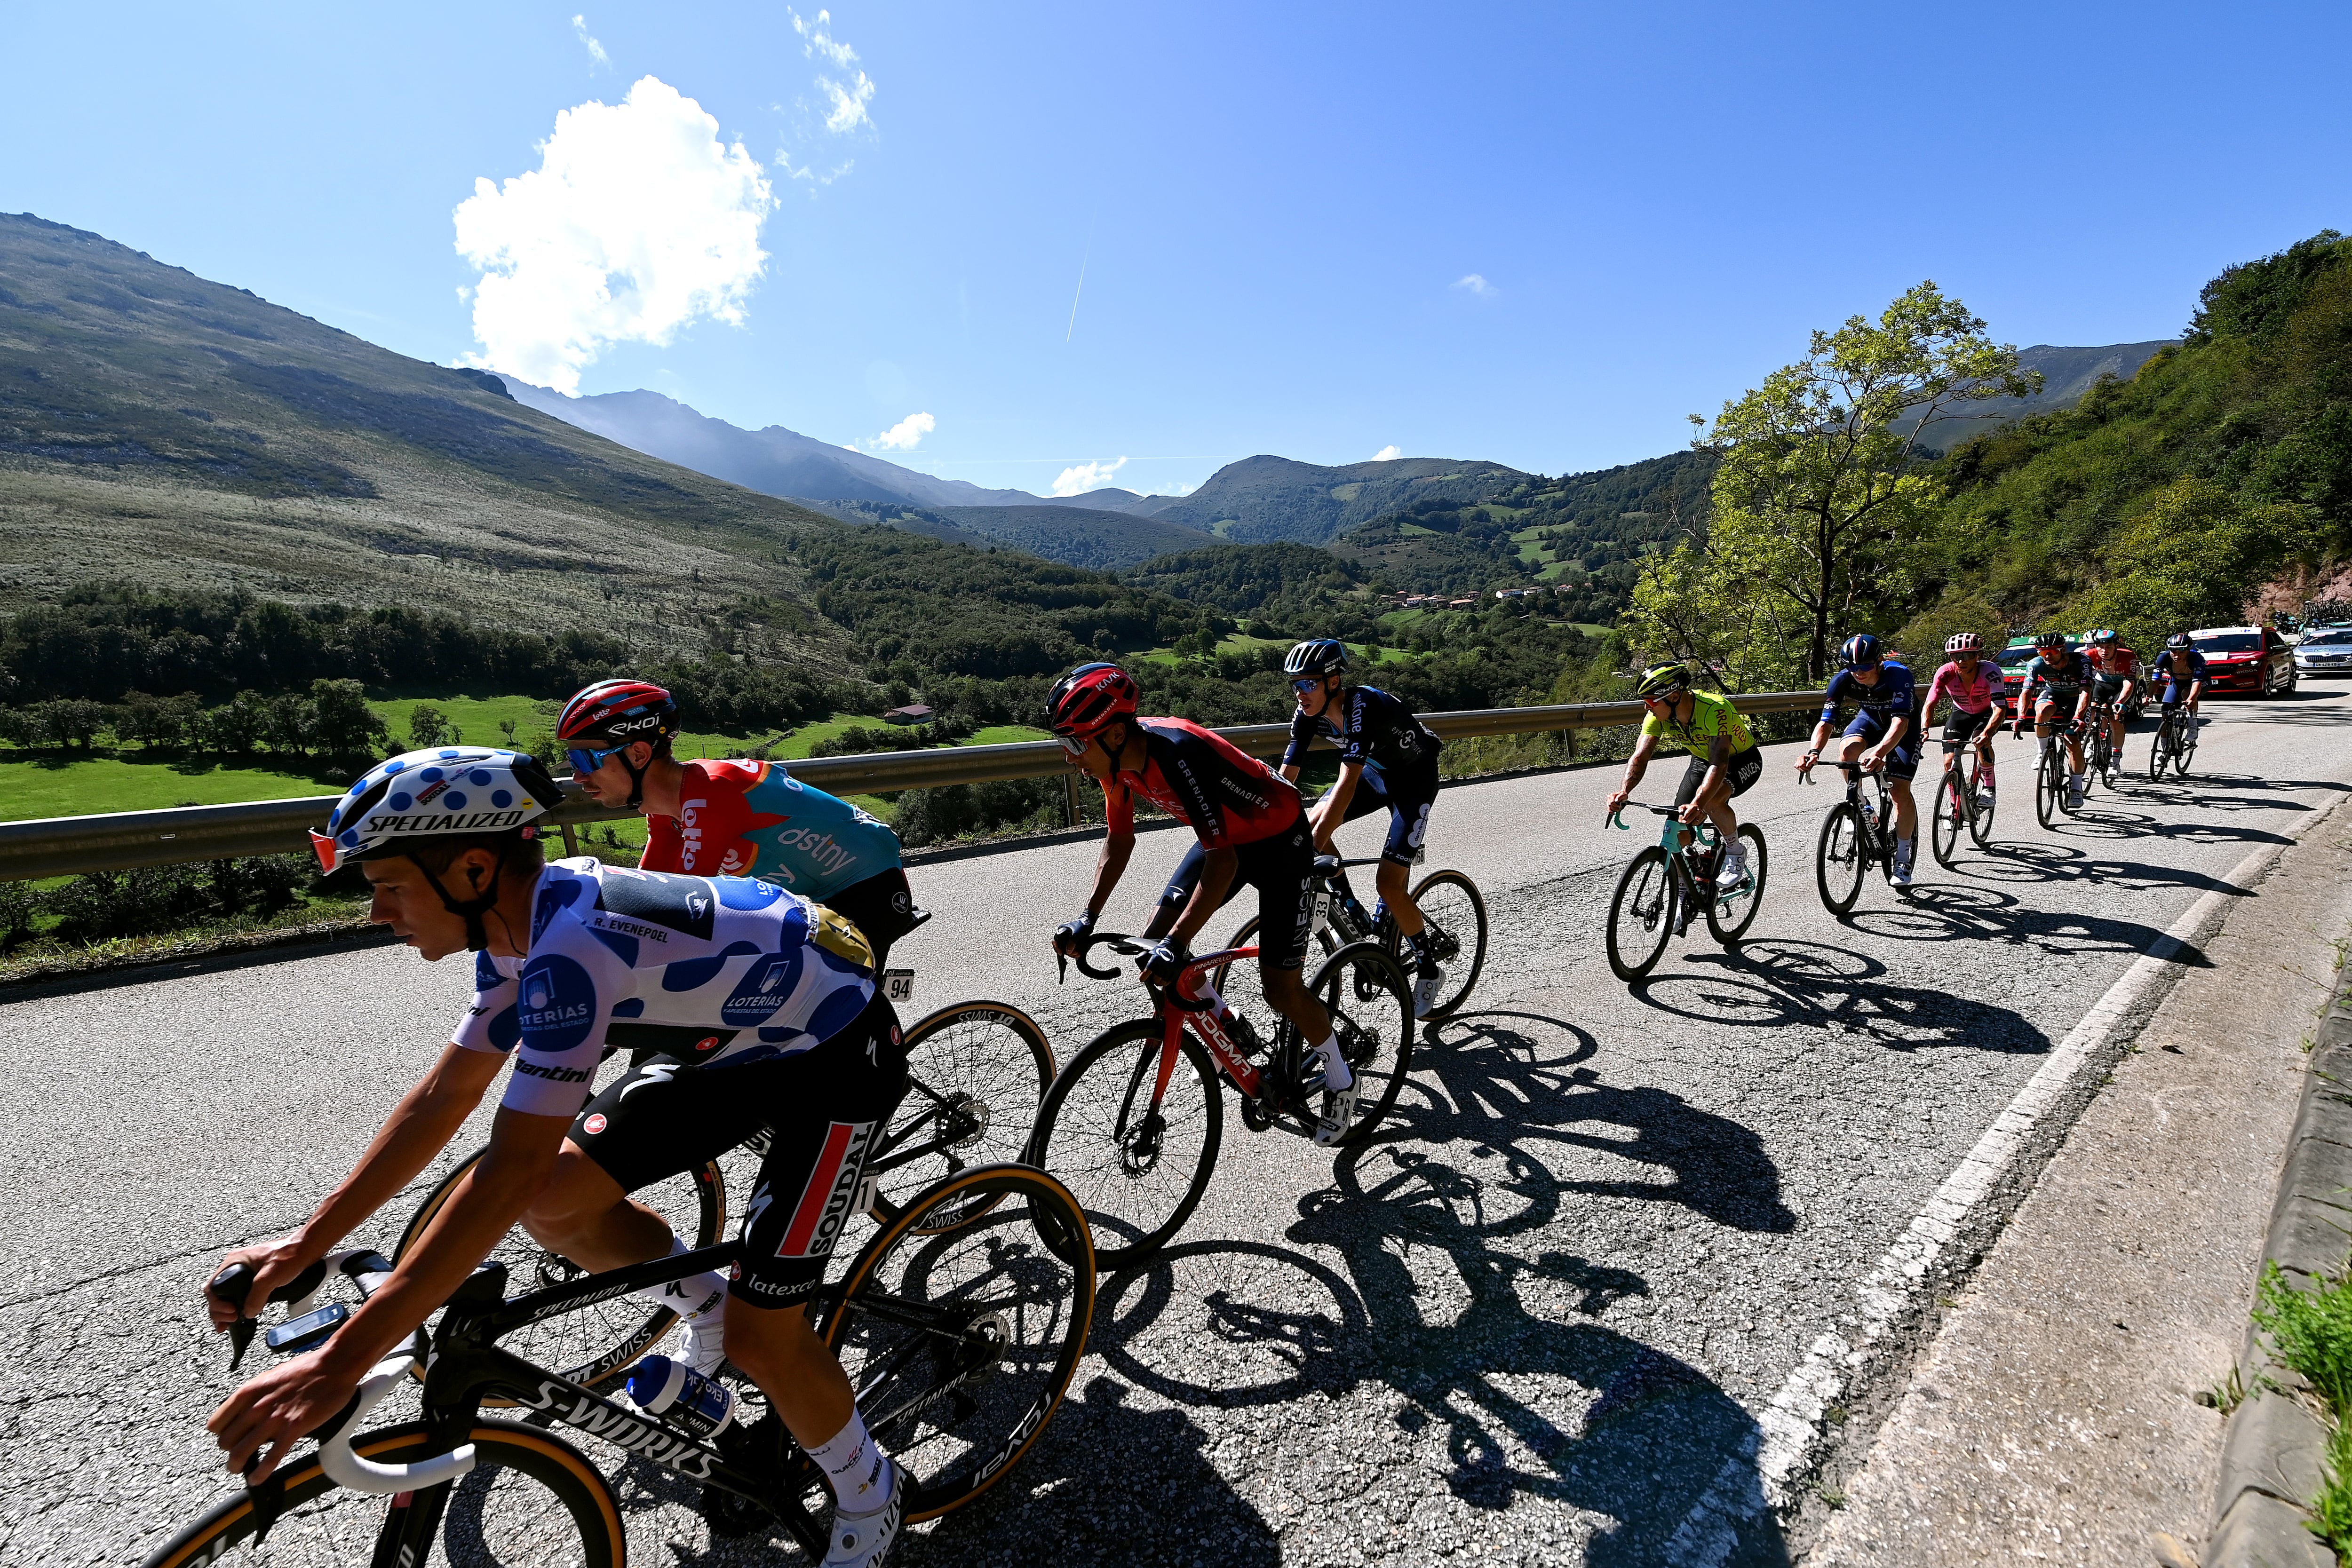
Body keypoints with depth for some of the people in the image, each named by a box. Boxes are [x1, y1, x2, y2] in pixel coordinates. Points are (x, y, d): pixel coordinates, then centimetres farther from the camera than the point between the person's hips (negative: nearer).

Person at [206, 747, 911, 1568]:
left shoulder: (572, 946, -32)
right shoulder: (524, 923, -3)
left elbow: (509, 1173, -34)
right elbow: (445, 1094, 5)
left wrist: (338, 1365, -30)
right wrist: (305, 1243, 4)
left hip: (838, 1058, -8)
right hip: (739, 1041, 9)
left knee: (759, 1338, -7)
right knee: (556, 1199, 2)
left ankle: (868, 1498, 22)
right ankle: (706, 1310, 27)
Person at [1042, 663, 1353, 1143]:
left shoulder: (1178, 753, -37)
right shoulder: (1119, 759, -12)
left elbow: (1222, 857, -39)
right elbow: (1119, 841, 1)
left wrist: (1176, 944, -43)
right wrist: (1087, 919, -6)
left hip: (1280, 839, -8)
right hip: (1224, 836, 8)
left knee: (1281, 987, -8)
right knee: (1155, 943, -2)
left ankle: (1340, 1081, 19)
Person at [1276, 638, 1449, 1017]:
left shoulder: (1363, 706, -36)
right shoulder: (1309, 712, -15)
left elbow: (1347, 784, -43)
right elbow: (1285, 778, -15)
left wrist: (1312, 849, -48)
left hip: (1414, 778, -7)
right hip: (1375, 771, 7)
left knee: (1388, 884, -15)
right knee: (1307, 826, -12)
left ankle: (1429, 969, 8)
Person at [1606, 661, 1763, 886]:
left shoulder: (1714, 709, -38)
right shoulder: (1658, 716, -21)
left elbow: (1719, 765, -45)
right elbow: (1640, 757, -27)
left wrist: (1697, 805, -59)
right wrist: (1624, 792, -45)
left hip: (1742, 760, -6)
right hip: (1702, 760, 6)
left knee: (1711, 800, -35)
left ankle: (1736, 852, -8)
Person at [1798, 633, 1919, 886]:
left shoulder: (1898, 674, -36)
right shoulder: (1843, 680, -27)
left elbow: (1900, 722, -46)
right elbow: (1826, 722, -31)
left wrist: (1879, 753, -64)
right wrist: (1814, 752, -51)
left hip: (1904, 725, -3)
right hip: (1870, 716, 3)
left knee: (1900, 790, -13)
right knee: (1848, 751, -31)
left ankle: (1903, 856, 4)